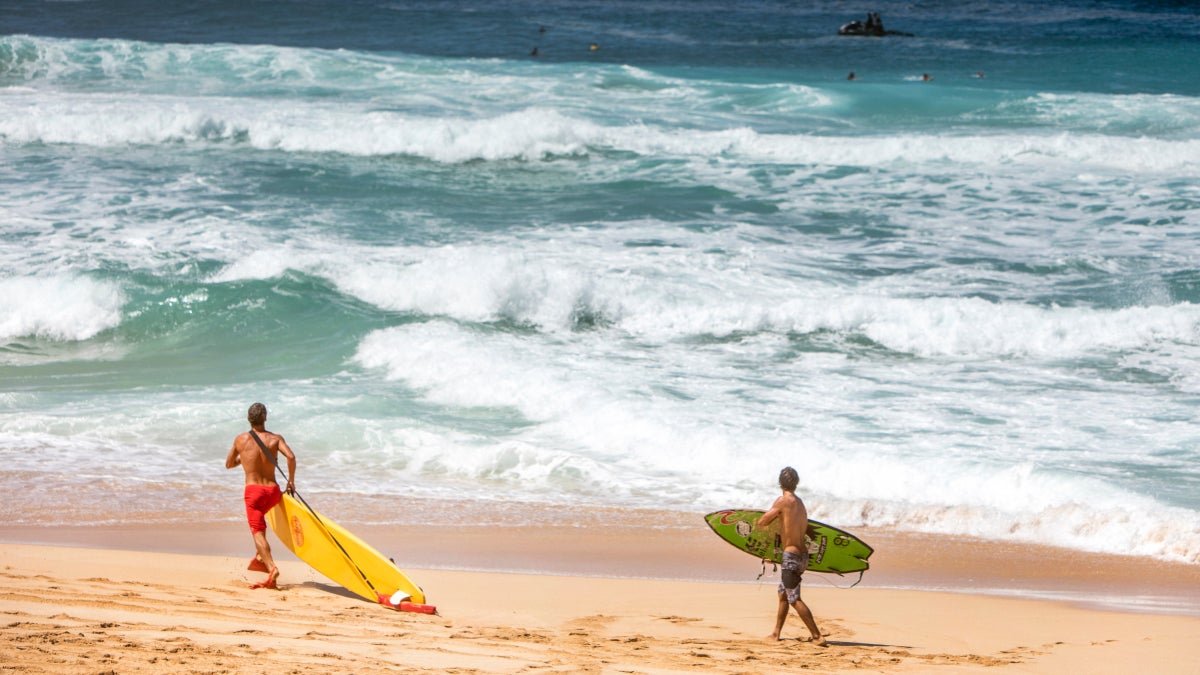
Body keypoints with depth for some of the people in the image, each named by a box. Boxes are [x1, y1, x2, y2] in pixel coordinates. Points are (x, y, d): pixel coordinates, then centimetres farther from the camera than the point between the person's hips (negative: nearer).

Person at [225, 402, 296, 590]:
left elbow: (229, 464, 16)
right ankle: (259, 557, 25)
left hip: (253, 490, -3)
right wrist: (291, 481, -2)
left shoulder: (241, 440, 4)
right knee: (259, 517, 33)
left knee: (258, 531, -10)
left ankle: (271, 567, -32)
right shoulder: (275, 439, 2)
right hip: (273, 490, 3)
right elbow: (291, 456, -14)